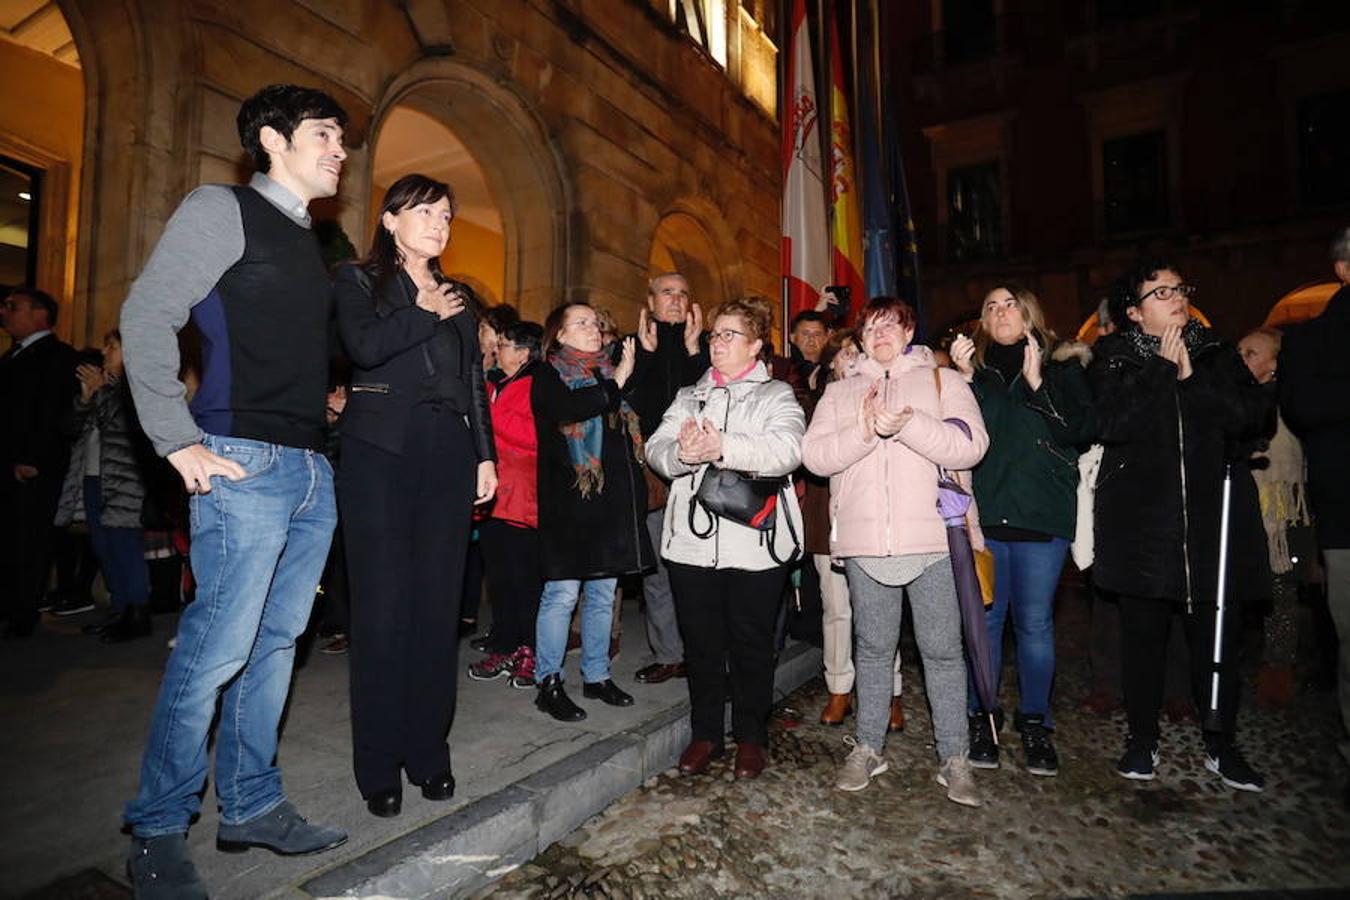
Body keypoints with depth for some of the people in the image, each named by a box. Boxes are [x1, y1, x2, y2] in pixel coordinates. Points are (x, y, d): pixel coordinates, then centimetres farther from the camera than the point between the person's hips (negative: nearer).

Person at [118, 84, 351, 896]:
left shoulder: (313, 245, 21)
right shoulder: (223, 210, 0)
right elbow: (147, 317, -7)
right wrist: (179, 441, -12)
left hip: (314, 470, 8)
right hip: (247, 465, -7)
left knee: (275, 642, 12)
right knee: (216, 648, -4)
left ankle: (253, 807, 25)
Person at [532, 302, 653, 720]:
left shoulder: (608, 372, 18)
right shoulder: (548, 376, 1)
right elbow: (572, 407, -21)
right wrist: (618, 380, -14)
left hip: (613, 498, 6)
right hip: (570, 498, -6)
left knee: (603, 592, 12)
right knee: (563, 592, -3)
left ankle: (597, 675, 25)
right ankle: (549, 683, 10)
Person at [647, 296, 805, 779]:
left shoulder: (776, 395, 4)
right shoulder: (689, 396, 16)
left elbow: (787, 449, -16)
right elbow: (656, 448, 2)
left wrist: (723, 447, -28)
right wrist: (682, 453, -20)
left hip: (755, 542, -3)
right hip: (692, 538, 4)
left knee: (751, 643, 8)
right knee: (700, 641, 12)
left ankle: (751, 736, 27)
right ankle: (705, 733, 29)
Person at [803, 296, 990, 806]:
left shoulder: (943, 381, 9)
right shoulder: (840, 392, 14)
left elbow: (970, 445, -7)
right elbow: (814, 454, 0)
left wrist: (907, 424, -19)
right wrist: (866, 430, -15)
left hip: (933, 539, -1)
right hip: (865, 544, 2)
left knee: (942, 650, 5)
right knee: (873, 648, 12)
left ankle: (954, 758, 20)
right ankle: (868, 749, 27)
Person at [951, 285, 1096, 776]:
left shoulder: (1062, 365, 8)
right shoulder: (971, 365, 11)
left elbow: (1083, 430, -4)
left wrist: (1038, 383, -12)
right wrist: (965, 379, -10)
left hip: (1042, 514, -1)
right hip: (982, 512, 1)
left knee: (1035, 621, 6)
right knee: (983, 618, 6)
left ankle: (1035, 723, 21)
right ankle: (981, 720, 19)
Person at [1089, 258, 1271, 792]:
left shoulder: (1216, 354, 12)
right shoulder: (1112, 360, 3)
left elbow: (1253, 414, -1)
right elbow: (1113, 423, -14)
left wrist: (1193, 378, -10)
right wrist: (1163, 372, -11)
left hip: (1214, 517, 2)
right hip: (1141, 522, -2)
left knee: (1218, 634, 6)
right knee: (1143, 632, 5)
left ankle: (1221, 744, 24)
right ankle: (1142, 741, 20)